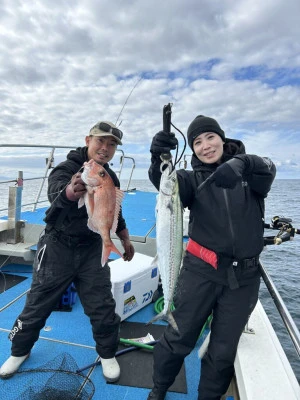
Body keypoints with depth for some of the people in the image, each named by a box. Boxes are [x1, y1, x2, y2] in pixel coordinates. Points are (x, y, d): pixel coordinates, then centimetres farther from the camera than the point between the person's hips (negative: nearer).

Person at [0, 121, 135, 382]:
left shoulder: (111, 178, 2)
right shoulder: (66, 168, -16)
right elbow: (57, 192, -40)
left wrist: (125, 240, 20)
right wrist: (71, 190, -63)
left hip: (92, 248, 4)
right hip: (57, 246, -3)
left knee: (103, 306, 5)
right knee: (38, 304, 10)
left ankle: (107, 355, 30)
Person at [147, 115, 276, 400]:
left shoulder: (250, 173, 4)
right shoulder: (194, 179, 2)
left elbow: (267, 170, -18)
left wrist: (241, 162, -40)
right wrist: (158, 160, -39)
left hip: (244, 276, 1)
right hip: (201, 271, -1)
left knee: (224, 350, 14)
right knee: (179, 337, 8)